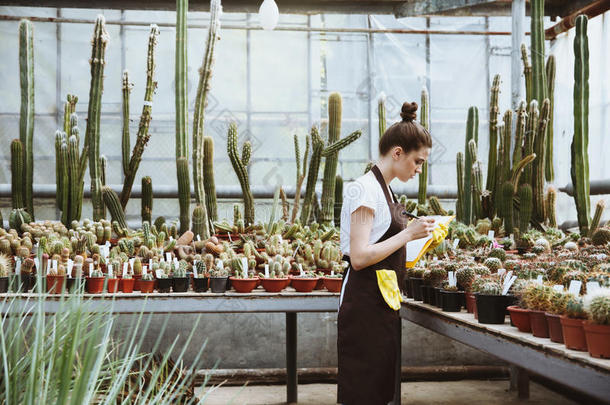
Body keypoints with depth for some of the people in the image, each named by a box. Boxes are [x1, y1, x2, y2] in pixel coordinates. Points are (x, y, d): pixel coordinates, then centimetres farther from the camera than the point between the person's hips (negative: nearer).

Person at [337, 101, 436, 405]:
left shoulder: (382, 188, 16)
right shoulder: (366, 188, -14)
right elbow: (359, 257, -22)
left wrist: (415, 234, 11)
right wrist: (409, 233, -18)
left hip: (382, 304, 10)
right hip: (365, 304, -10)